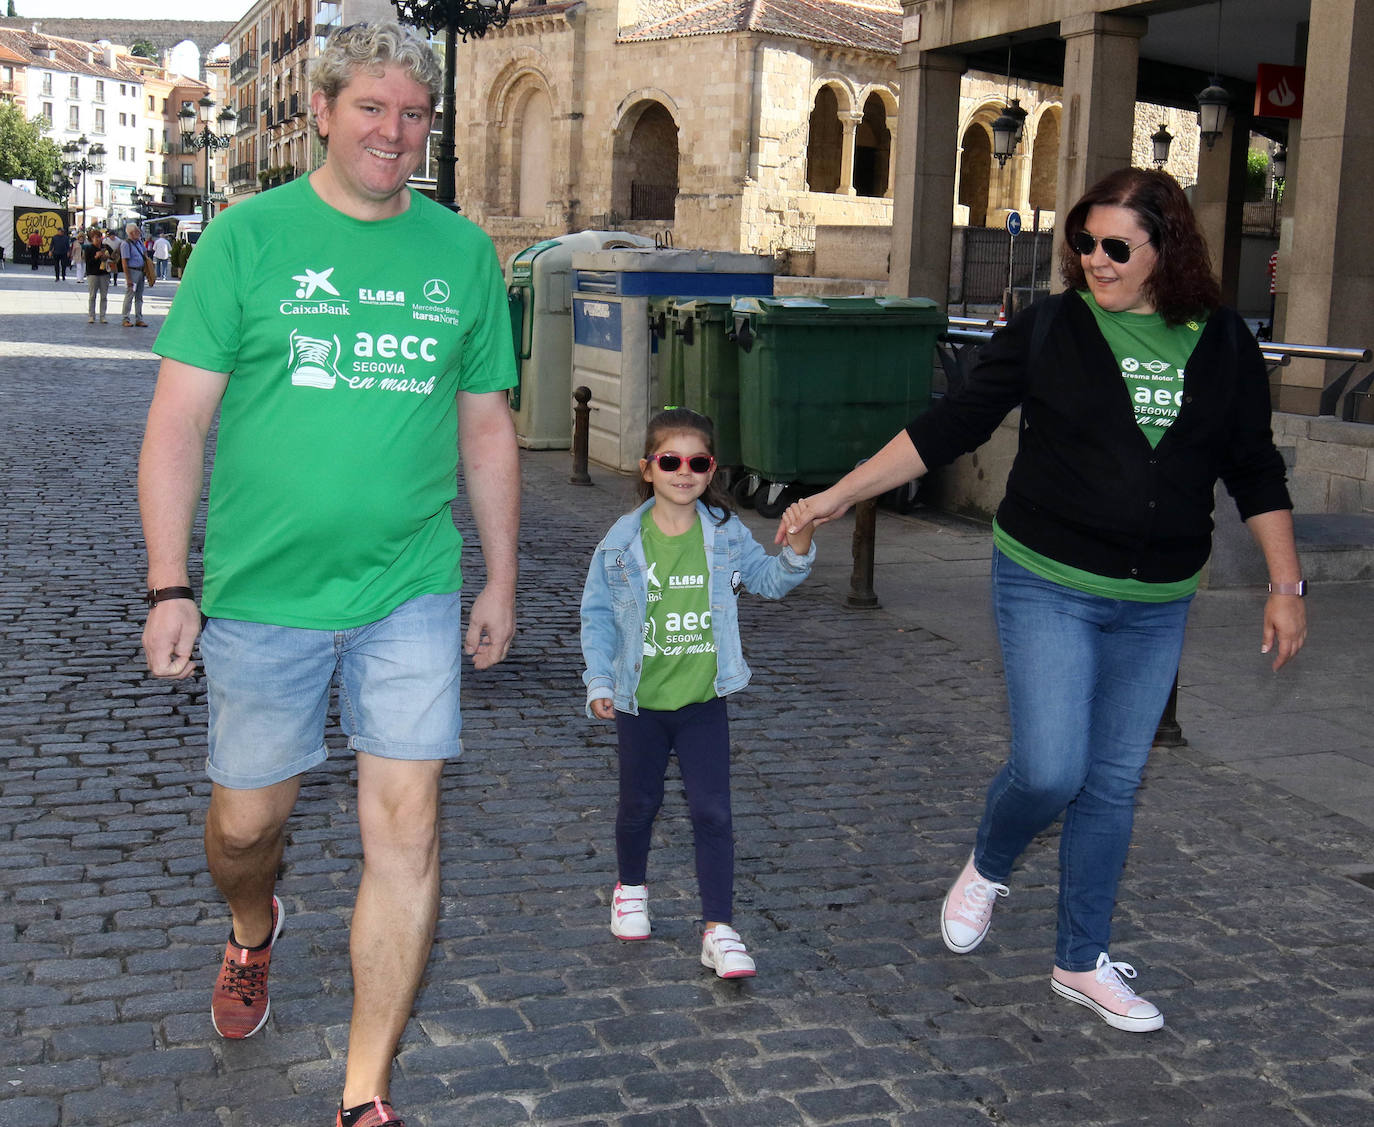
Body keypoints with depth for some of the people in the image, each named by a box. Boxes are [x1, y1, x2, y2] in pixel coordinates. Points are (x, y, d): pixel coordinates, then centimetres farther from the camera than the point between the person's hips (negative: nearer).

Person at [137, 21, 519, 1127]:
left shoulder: (464, 252, 6)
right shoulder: (249, 237, -2)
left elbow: (487, 429, 11)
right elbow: (179, 419, -3)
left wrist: (500, 582, 11)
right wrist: (169, 586, -8)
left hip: (412, 593, 1)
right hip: (263, 591, -1)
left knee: (406, 827, -4)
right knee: (246, 821, 13)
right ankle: (253, 931, 50)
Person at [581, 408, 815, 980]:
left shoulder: (727, 536, -4)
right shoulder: (623, 541, -8)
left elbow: (770, 579, 9)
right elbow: (597, 613, 0)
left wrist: (796, 550, -12)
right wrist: (599, 682, -3)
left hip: (703, 701, 0)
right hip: (639, 702, 0)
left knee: (712, 811, -3)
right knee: (639, 804, 16)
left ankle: (719, 929, 3)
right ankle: (631, 888, 43)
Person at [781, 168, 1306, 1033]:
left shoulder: (1223, 344, 1)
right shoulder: (1050, 328, -5)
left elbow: (1255, 472, 9)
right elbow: (951, 427, -4)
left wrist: (1287, 584, 6)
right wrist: (838, 496, -8)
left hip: (1156, 604, 3)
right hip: (1048, 584, -3)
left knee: (1114, 784, 10)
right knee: (1049, 770, -12)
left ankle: (1083, 962, 27)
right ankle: (987, 869, 23)